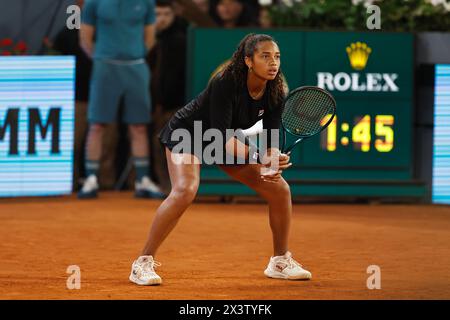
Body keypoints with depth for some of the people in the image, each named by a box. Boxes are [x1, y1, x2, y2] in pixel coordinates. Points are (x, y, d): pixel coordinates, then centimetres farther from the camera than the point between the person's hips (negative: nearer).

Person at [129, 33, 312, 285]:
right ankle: (143, 263, -21)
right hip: (187, 133, -7)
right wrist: (259, 157, -47)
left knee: (280, 189, -2)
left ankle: (281, 261, 16)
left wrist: (274, 163, -37)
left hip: (230, 141, 7)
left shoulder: (275, 94, -16)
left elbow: (271, 138, -15)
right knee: (185, 191, -32)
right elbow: (221, 135, -36)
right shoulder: (225, 84, -34)